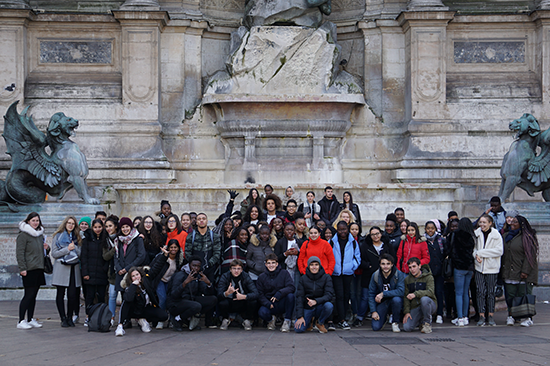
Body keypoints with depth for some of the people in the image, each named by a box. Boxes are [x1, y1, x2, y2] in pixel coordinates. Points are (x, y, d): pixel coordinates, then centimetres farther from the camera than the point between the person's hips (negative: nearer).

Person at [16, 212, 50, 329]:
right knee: (29, 295, -8)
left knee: (33, 295, 10)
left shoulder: (40, 234, 17)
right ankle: (21, 321, -5)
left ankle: (30, 320, 16)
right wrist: (22, 268, -17)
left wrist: (47, 248, 6)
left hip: (39, 269, 7)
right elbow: (20, 253, -11)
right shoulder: (23, 235, -7)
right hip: (29, 270, -7)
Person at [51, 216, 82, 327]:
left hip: (74, 268, 2)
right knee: (60, 294, -2)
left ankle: (70, 317, 8)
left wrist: (75, 248, -9)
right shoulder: (58, 236, 6)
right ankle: (63, 319, 3)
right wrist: (67, 249, -11)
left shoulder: (77, 238, 15)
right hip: (61, 267, -2)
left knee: (72, 295, -5)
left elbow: (81, 254, 9)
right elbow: (54, 254, -1)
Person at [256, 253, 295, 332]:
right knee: (261, 312, -33)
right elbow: (259, 294, 0)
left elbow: (291, 287, -15)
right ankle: (271, 319, 7)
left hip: (282, 304, -1)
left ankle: (287, 321, -16)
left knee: (290, 295, -32)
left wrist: (279, 294, -31)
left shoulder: (284, 273, -1)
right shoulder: (262, 277, 4)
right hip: (268, 304, 1)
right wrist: (267, 304, -19)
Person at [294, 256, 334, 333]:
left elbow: (329, 295, -15)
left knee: (329, 306, -35)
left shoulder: (326, 277, -6)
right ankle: (309, 322, 15)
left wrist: (316, 301, -33)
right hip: (307, 308, 0)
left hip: (320, 306, 0)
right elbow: (299, 297, -7)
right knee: (298, 329, -23)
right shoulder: (303, 279, -3)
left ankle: (320, 323, -3)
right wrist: (300, 317, -17)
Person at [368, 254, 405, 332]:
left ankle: (395, 322, -11)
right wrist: (374, 311, -9)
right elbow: (371, 294, -1)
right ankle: (385, 317, 22)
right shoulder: (375, 275, -7)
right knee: (376, 327, -15)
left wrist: (383, 294, -30)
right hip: (382, 303, 2)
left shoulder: (399, 274, -15)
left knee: (396, 299, -37)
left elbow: (401, 291, -26)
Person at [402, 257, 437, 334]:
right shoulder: (407, 279, 9)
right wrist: (407, 312, -6)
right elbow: (406, 297, 6)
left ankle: (427, 323, -15)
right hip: (415, 307, 4)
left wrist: (415, 294, -35)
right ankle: (420, 321, 17)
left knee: (424, 299, -39)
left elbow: (430, 292, -22)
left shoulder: (428, 277, -6)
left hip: (430, 305, -4)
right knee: (407, 328, -18)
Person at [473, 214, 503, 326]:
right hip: (479, 267, 2)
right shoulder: (477, 234, 5)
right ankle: (481, 316, 2)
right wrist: (476, 254, -10)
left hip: (492, 267, -2)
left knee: (491, 292, 3)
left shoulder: (496, 235, -5)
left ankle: (491, 316, 10)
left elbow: (499, 251, -11)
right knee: (481, 292, -2)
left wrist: (481, 253, -14)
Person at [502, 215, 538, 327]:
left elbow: (529, 255, -10)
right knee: (510, 295, 2)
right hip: (509, 273, 6)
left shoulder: (527, 237, -5)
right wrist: (503, 269, 14)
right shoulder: (507, 237, 16)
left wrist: (525, 271, -17)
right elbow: (504, 254, 22)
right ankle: (510, 316, 11)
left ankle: (528, 318, 1)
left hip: (523, 273, -6)